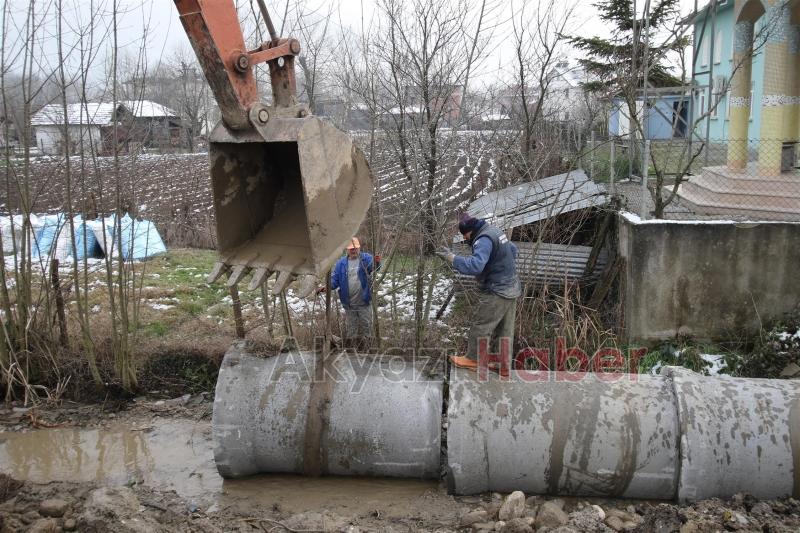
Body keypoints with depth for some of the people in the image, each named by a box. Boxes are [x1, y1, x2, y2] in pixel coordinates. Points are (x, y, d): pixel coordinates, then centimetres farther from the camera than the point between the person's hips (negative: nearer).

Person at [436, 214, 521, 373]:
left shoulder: (484, 239, -21)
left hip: (496, 293, -10)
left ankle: (473, 359, 13)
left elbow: (475, 265, -35)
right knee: (505, 330, 13)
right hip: (511, 288, 10)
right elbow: (513, 250, 25)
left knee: (479, 325, 2)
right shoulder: (495, 231, 10)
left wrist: (452, 258, -30)